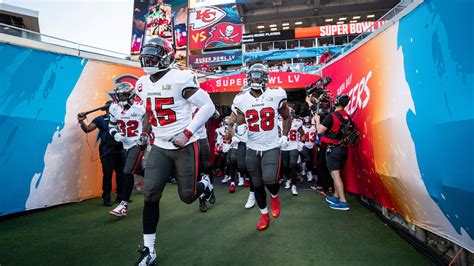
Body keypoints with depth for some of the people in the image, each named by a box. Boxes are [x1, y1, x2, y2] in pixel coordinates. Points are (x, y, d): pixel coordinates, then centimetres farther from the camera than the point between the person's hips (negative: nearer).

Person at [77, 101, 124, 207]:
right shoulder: (100, 119, 7)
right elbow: (87, 129, -4)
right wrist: (81, 122, -21)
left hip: (120, 150, 3)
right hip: (107, 151, -3)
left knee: (121, 173, 8)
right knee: (107, 174, -1)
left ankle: (120, 196, 21)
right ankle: (106, 198, 11)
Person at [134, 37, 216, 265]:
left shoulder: (180, 79, -14)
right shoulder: (143, 84, 8)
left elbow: (208, 106, -14)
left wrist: (187, 132, -19)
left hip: (185, 146, -5)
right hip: (160, 147, 6)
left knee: (187, 197, 2)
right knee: (150, 196, -3)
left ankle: (204, 185, 39)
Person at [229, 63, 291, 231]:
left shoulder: (276, 95, -7)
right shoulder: (242, 99, -3)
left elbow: (287, 117, 8)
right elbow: (239, 123, 4)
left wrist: (285, 136, -2)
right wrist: (240, 129, -19)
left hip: (272, 147, -2)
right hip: (252, 148, 3)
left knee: (269, 179, -17)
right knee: (257, 184, 11)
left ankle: (274, 197, 21)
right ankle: (264, 215, 33)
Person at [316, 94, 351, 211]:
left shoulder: (332, 116, -15)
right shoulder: (347, 117, 7)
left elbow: (320, 130, -13)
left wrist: (317, 120, 4)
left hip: (333, 148, -7)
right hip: (343, 148, 7)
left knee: (335, 175, -6)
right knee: (337, 174, 17)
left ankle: (343, 202, -7)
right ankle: (336, 196, 27)